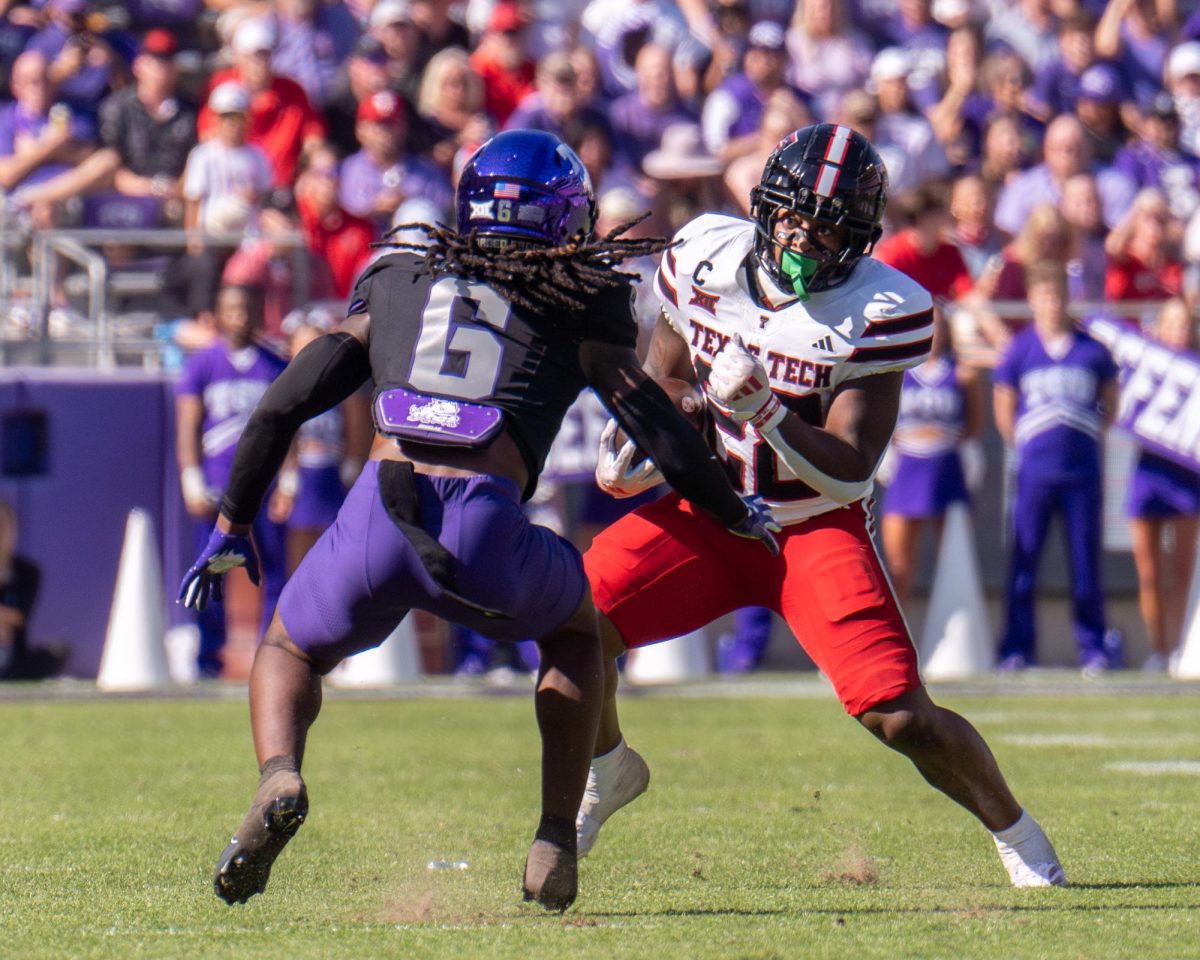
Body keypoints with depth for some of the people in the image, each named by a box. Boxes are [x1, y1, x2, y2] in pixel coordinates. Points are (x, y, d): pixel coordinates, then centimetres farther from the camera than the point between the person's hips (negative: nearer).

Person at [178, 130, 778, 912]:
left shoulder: (398, 279, 26)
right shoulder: (580, 302, 20)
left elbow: (282, 407, 22)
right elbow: (661, 433, 16)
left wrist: (233, 529, 32)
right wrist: (739, 519, 33)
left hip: (378, 518, 1)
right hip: (485, 535, -1)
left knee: (291, 649, 30)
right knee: (575, 626, 33)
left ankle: (279, 780, -4)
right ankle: (556, 842, 21)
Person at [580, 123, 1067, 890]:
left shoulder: (882, 312, -19)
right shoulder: (707, 260, -8)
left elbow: (848, 471, -22)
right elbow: (661, 380, 12)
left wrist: (763, 409, -36)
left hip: (818, 529, -3)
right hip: (709, 511, 3)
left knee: (902, 718, -16)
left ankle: (1019, 837, 11)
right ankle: (606, 771, 14)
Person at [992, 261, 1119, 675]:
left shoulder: (1093, 350, 4)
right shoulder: (1019, 351, 2)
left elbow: (1111, 405, 14)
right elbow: (1004, 412, 9)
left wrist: (1087, 437, 9)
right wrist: (1027, 445, 7)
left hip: (1083, 471, 0)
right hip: (1035, 470, 0)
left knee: (1086, 562, 3)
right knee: (1024, 561, -1)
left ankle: (1093, 649, 9)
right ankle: (1017, 649, 4)